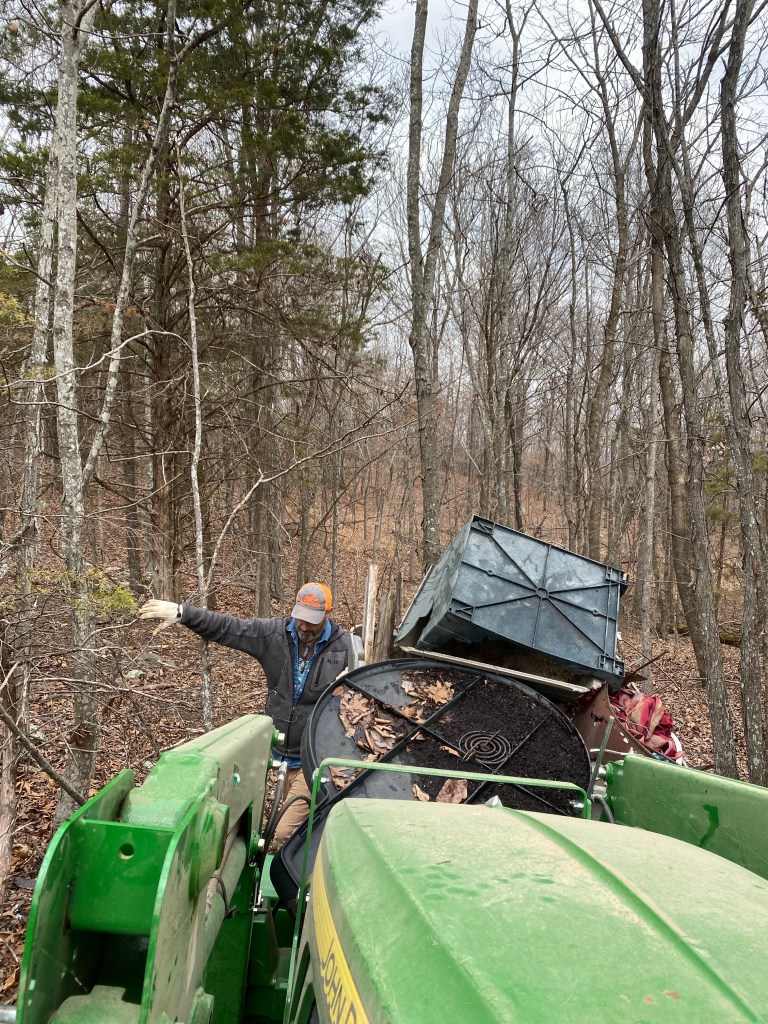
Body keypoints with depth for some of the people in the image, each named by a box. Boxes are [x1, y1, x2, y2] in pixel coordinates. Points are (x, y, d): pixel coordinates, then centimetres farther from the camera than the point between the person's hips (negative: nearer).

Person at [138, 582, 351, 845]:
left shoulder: (344, 648, -10)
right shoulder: (275, 633, -3)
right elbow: (226, 627, -4)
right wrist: (181, 612, -11)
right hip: (284, 751, 4)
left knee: (286, 833, -11)